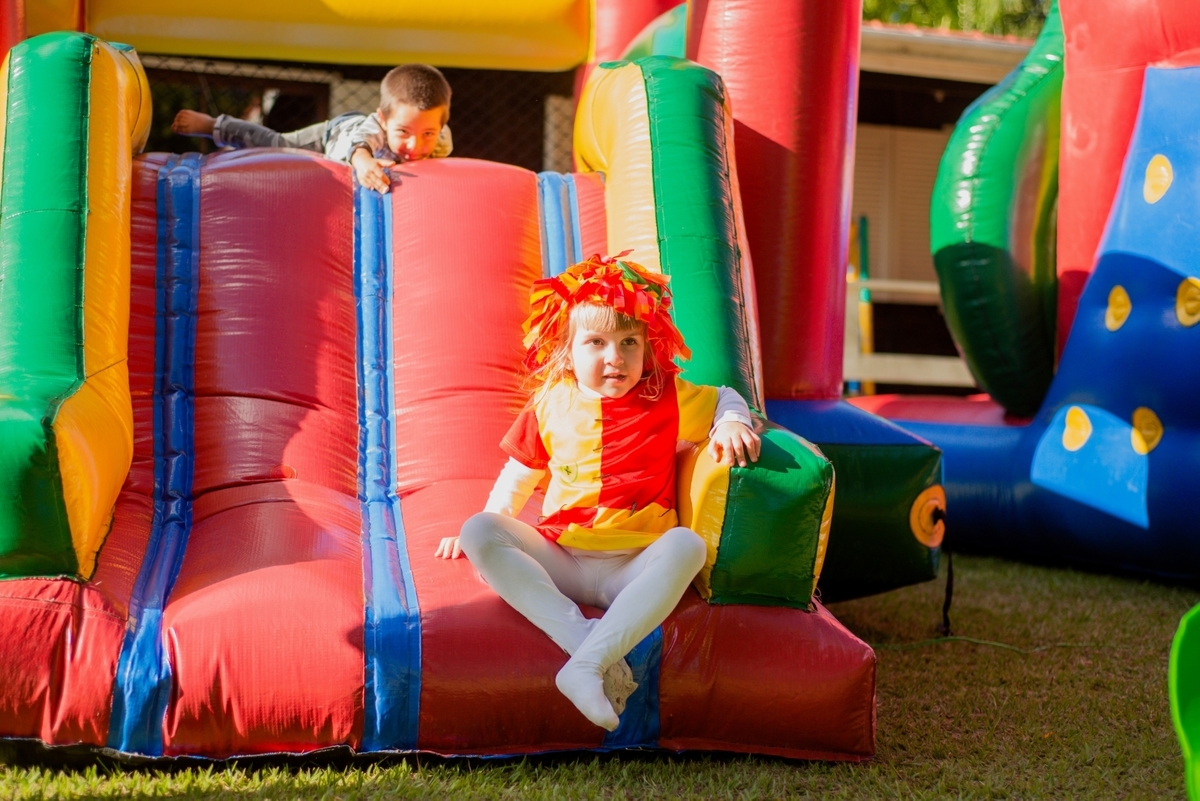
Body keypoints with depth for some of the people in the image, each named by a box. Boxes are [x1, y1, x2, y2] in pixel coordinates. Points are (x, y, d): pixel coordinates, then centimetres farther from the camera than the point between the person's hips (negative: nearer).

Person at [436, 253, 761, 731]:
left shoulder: (668, 400, 5)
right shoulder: (550, 406, 9)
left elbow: (725, 398, 22)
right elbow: (519, 476, 22)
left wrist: (731, 424, 0)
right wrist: (488, 530, 17)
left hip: (634, 568, -2)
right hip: (559, 561, 2)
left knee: (686, 545, -35)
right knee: (479, 532, -24)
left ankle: (589, 663, -44)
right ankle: (580, 636, -38)